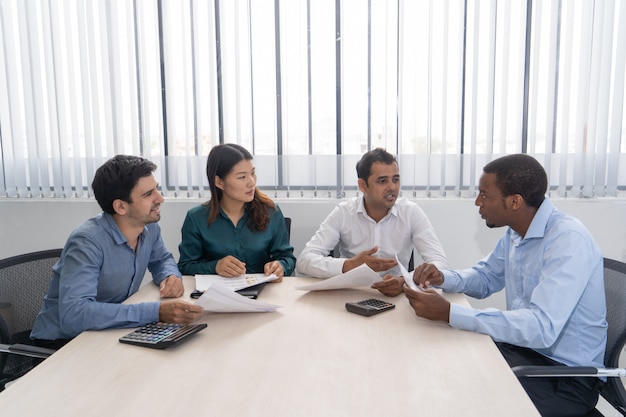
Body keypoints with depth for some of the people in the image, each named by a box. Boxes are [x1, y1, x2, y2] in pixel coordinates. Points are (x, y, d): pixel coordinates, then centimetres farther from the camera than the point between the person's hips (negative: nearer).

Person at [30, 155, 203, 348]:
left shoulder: (149, 226, -7)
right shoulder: (88, 242, -27)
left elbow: (162, 259, 13)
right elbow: (73, 315, -38)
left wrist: (171, 276, -10)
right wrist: (156, 312, -42)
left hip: (109, 331, 7)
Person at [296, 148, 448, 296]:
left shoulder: (411, 212, -6)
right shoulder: (342, 213, -7)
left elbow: (440, 262, -13)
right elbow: (304, 261, -13)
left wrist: (405, 281, -32)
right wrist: (350, 265, -29)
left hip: (398, 296, 2)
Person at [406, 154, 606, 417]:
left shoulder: (569, 240, -25)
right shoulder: (515, 232, 0)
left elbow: (541, 328, -34)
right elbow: (486, 278, 16)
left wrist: (448, 313, -34)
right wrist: (443, 278, -6)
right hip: (522, 347, 7)